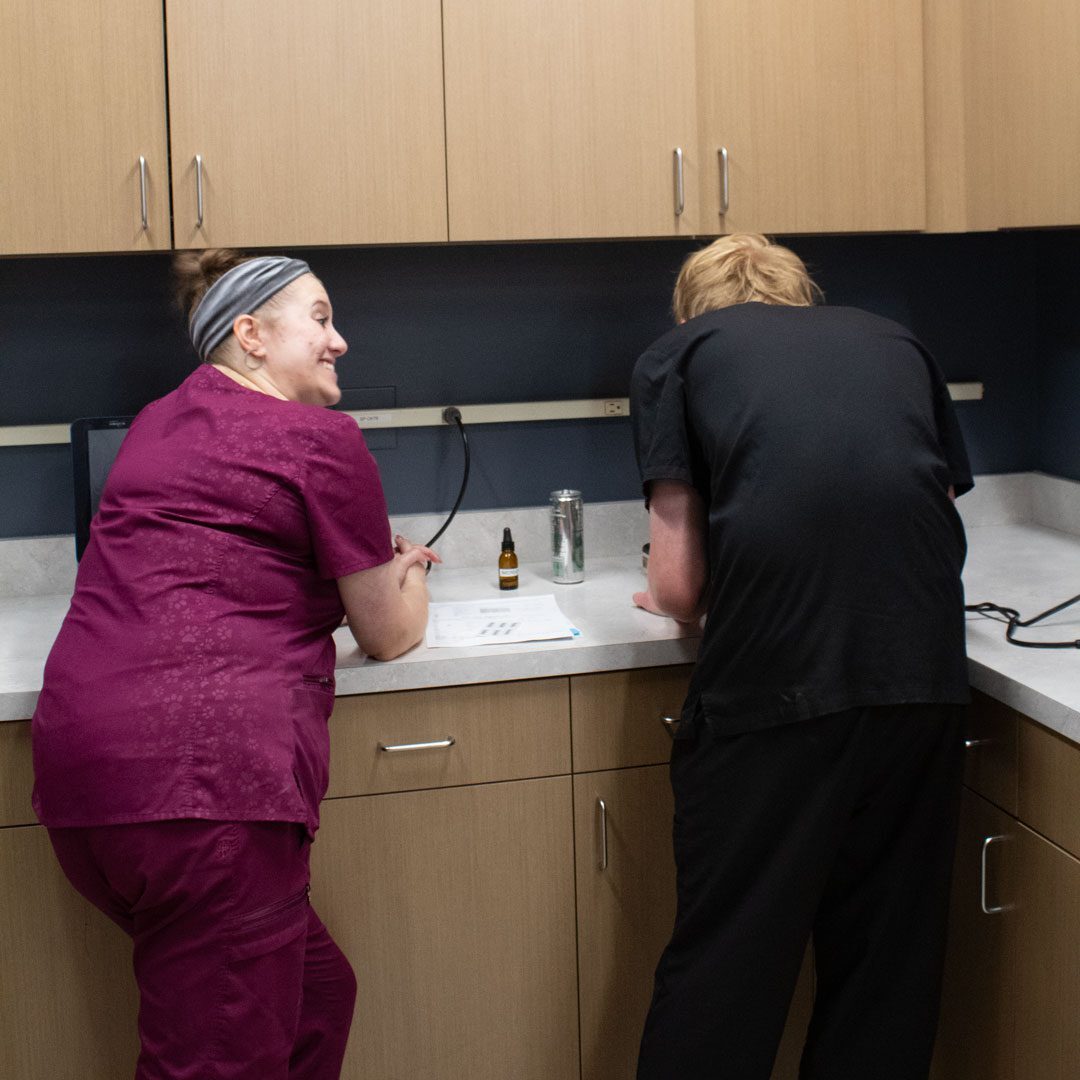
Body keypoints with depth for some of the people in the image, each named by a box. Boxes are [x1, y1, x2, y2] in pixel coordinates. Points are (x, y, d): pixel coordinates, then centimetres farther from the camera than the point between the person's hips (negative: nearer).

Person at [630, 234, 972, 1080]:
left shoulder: (679, 353, 16)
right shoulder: (895, 343, 25)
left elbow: (678, 583, 8)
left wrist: (675, 605, 30)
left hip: (770, 681, -3)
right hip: (925, 669, 4)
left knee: (727, 955, 7)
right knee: (890, 944, 17)